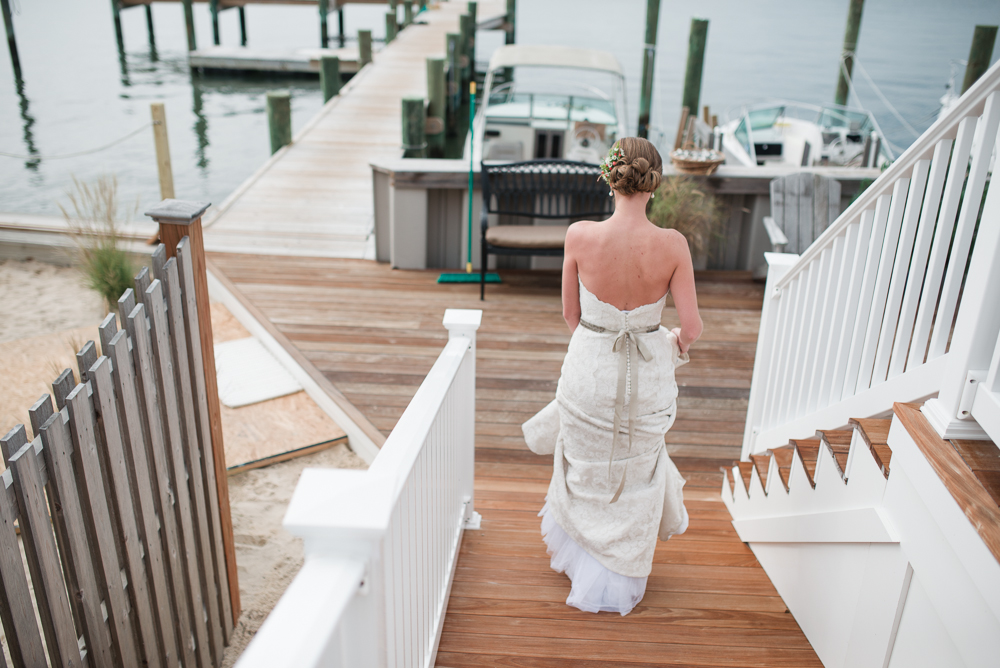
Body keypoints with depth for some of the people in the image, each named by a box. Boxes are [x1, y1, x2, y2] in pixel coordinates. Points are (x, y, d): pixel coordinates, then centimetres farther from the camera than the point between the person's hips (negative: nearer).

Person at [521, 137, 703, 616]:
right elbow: (691, 327, -15)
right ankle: (619, 579, 44)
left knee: (584, 467, 27)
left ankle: (578, 554, 51)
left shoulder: (580, 236, -19)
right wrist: (678, 343, 10)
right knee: (634, 473, 25)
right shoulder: (672, 245, -20)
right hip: (649, 374, 0)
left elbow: (570, 313, -5)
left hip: (589, 365, 0)